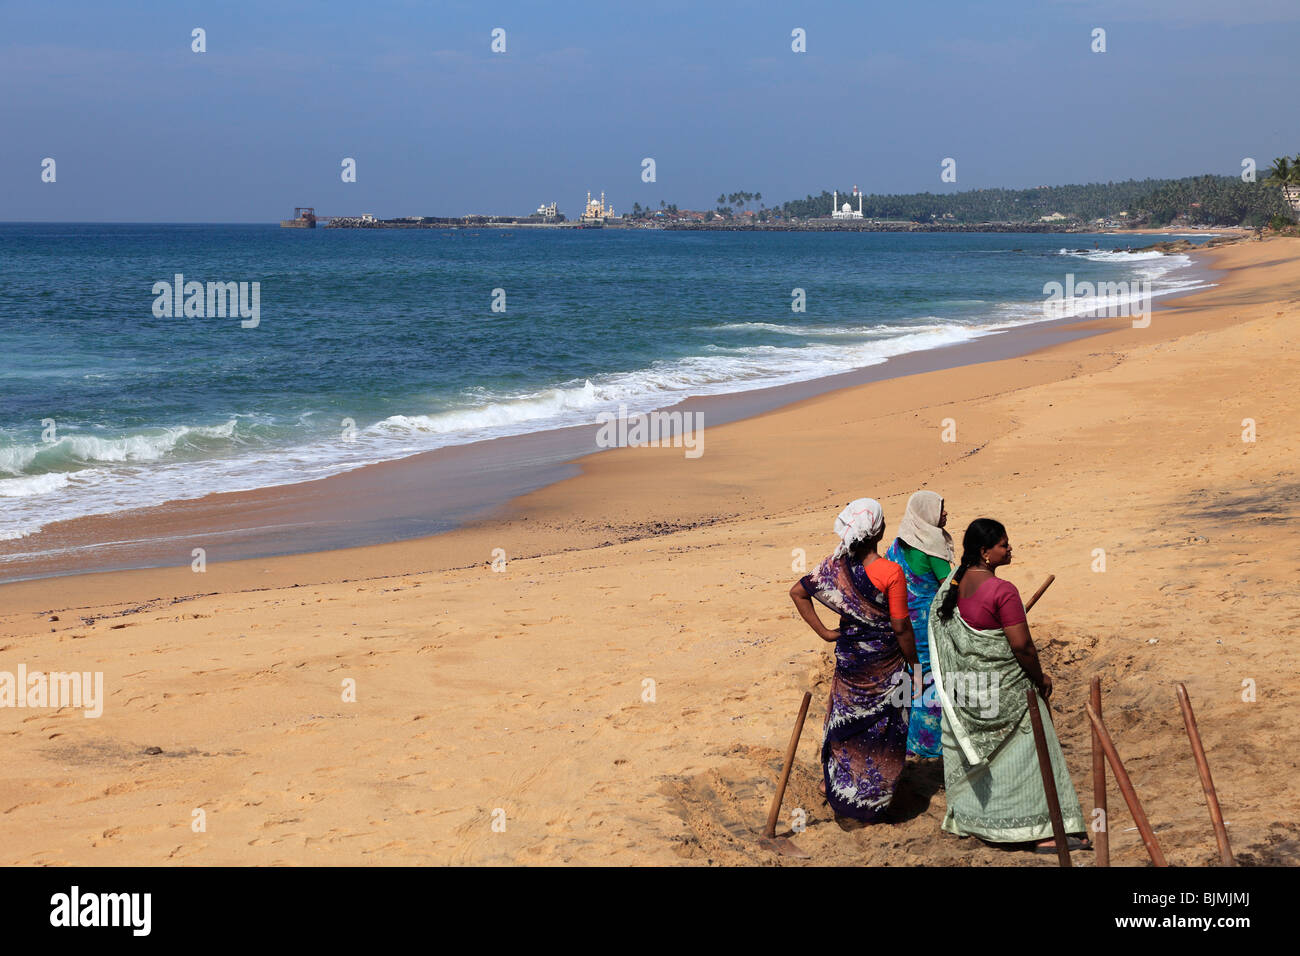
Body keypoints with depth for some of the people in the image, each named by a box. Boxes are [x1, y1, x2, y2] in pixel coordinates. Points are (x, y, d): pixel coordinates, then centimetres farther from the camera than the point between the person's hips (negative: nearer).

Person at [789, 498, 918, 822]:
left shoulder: (836, 565, -6)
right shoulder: (891, 573, -22)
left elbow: (797, 592, 1)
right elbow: (901, 627, -17)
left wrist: (823, 632, 4)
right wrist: (914, 663, -3)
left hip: (848, 656, 5)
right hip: (883, 662, -5)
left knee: (846, 724, 20)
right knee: (881, 730, 10)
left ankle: (841, 794, 29)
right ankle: (871, 805, 20)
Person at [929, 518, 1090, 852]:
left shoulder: (955, 583, 0)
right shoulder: (1002, 590, -23)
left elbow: (945, 631, 9)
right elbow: (1021, 645, -21)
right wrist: (1040, 677, -6)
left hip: (966, 686, 8)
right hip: (1004, 691, -7)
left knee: (973, 751, 21)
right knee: (1026, 753, 1)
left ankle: (966, 819, 33)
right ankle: (1044, 831, 4)